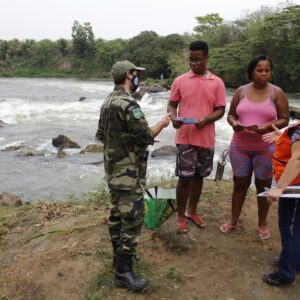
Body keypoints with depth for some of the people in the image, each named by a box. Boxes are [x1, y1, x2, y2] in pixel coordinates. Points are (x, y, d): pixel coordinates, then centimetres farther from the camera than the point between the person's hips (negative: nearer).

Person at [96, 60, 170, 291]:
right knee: (132, 218, -3)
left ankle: (120, 254, 34)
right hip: (129, 171, -10)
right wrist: (162, 124, -4)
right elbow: (146, 136, -21)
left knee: (117, 212, 19)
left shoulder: (108, 102, 9)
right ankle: (123, 271, 5)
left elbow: (101, 135, 16)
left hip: (113, 168, 10)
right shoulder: (128, 103, -22)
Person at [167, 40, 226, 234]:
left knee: (199, 176, 14)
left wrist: (205, 120, -19)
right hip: (185, 137, -2)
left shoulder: (217, 83, 2)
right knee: (185, 177, 0)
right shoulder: (180, 81, 1)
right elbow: (172, 105, 5)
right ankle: (181, 216, 16)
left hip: (206, 139, 2)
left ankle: (192, 211, 32)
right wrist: (173, 118, -17)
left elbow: (220, 110, 1)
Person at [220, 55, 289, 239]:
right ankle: (234, 221, 28)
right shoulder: (241, 91, 3)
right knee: (240, 184, 12)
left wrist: (268, 127, -23)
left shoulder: (277, 93, -4)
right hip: (240, 146, 2)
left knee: (263, 186, 9)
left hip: (266, 148, -2)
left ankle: (262, 224, 27)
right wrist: (234, 123, -16)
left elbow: (285, 119, -4)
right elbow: (231, 114, 7)